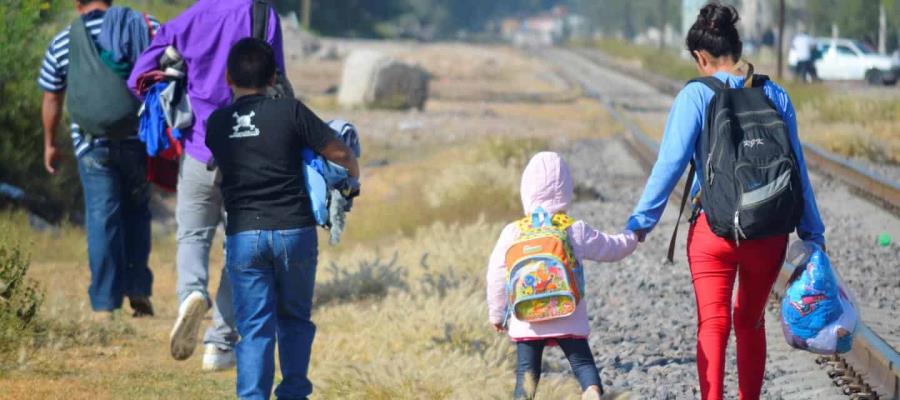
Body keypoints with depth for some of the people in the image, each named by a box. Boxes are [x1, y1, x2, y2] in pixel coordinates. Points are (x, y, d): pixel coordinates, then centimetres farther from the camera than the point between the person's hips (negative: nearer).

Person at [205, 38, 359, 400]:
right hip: (294, 231, -1)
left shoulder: (216, 123, 5)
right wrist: (353, 175, 22)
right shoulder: (290, 112, -3)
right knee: (295, 319, 16)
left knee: (254, 328, 3)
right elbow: (340, 154, 0)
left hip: (243, 234, 1)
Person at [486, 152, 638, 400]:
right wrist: (632, 238, 36)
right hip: (569, 320, 0)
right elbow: (611, 249, 14)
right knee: (582, 362, 5)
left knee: (526, 370, 5)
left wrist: (497, 313, 12)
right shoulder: (577, 231, -1)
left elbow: (497, 276, 0)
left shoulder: (513, 233, -3)